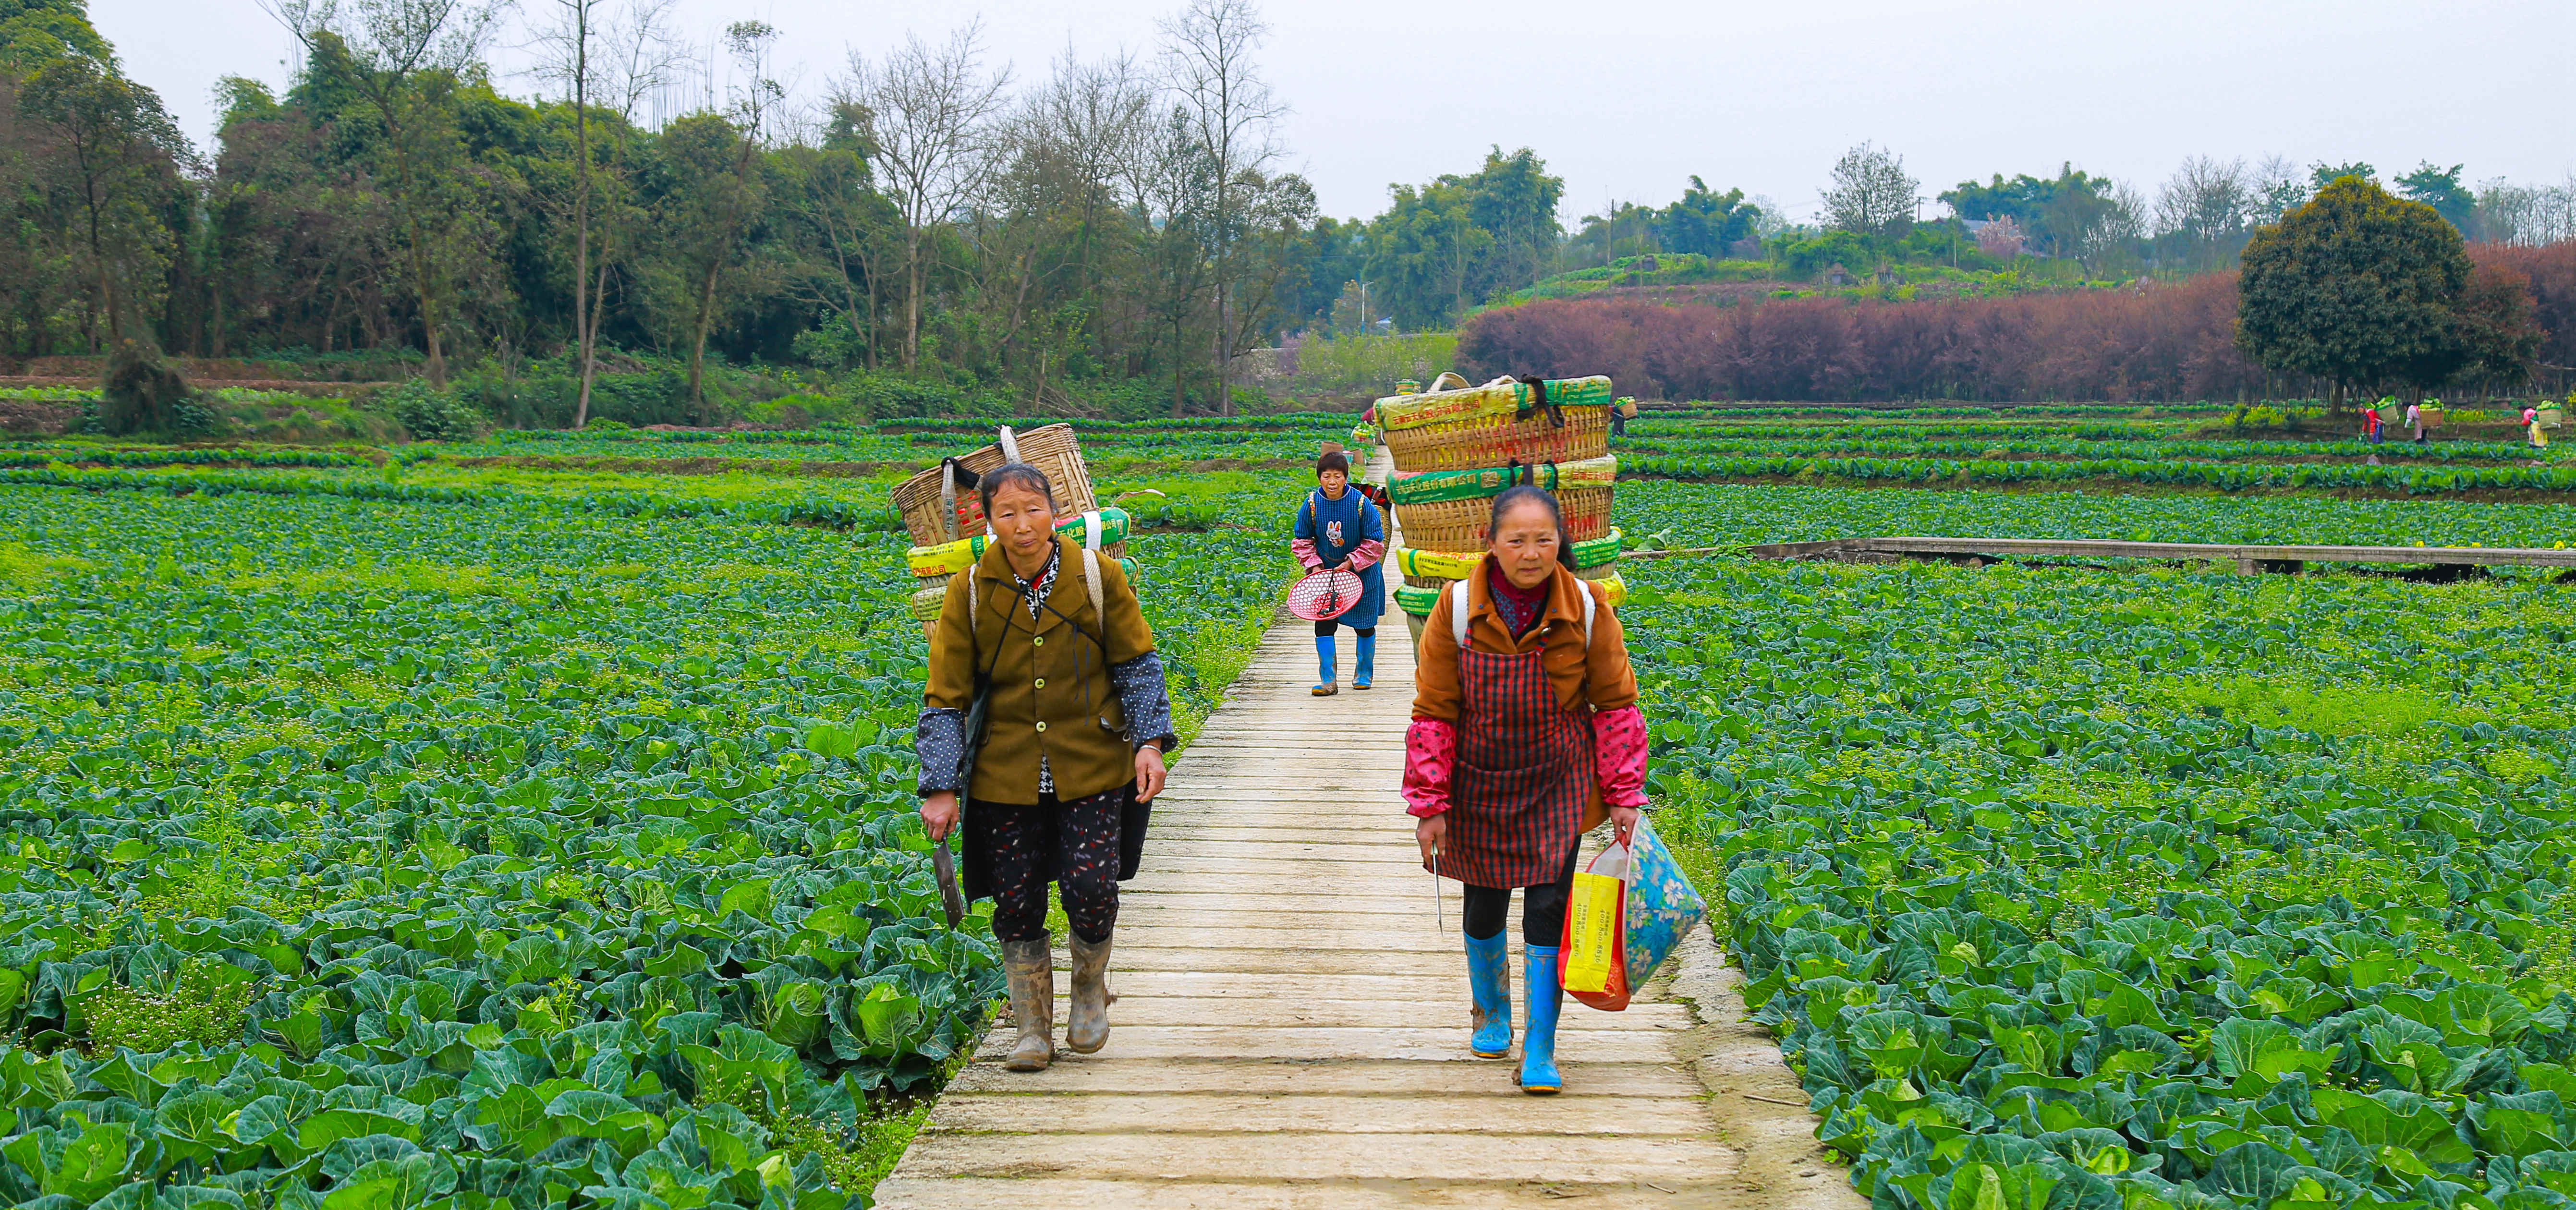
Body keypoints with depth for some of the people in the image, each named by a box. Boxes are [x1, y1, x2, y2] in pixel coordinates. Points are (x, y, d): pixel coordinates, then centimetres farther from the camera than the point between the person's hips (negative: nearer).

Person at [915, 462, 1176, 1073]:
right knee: (1016, 905, 2)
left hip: (1093, 766, -1)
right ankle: (1034, 1029, 22)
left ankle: (1090, 990, 21)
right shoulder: (971, 591, -5)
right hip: (1008, 775, 1)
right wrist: (941, 787, -6)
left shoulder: (1097, 575, -5)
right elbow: (946, 697, 0)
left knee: (1091, 888, -10)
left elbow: (1136, 663, 6)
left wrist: (1150, 740, -6)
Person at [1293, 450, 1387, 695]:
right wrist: (1314, 565, -10)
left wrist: (1351, 564, -15)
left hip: (1361, 572, -1)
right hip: (1325, 572, 1)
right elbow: (1302, 541, 3)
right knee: (1323, 623, -7)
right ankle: (1328, 681, -2)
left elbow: (1375, 542, -9)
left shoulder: (1362, 504, -17)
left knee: (1364, 625, 8)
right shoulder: (1311, 505, -11)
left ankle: (1364, 672, 30)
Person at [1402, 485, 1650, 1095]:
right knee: (1484, 907, 13)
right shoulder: (1458, 608, -14)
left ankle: (1541, 1050, 7)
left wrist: (1624, 794, -3)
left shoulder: (1586, 608, -12)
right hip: (1481, 782, 1)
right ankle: (1491, 1012, 42)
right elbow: (1433, 712, -7)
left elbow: (1615, 703, -1)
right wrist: (1430, 805, -7)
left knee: (1548, 908, -6)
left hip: (1559, 782, 0)